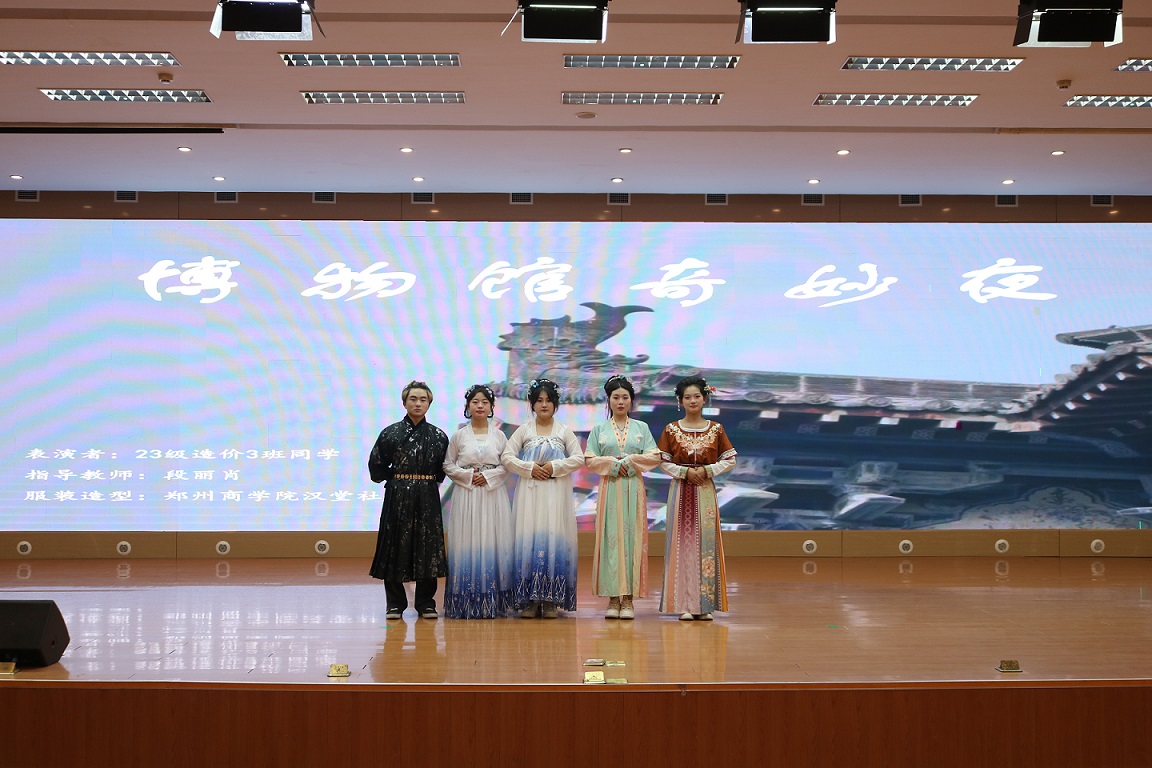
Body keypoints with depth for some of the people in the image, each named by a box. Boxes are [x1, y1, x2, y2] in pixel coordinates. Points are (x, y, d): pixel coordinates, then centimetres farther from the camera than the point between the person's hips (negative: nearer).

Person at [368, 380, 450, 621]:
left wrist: (429, 481, 6)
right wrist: (396, 477, 6)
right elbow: (376, 465, 6)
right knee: (395, 546, 0)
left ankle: (425, 602, 12)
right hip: (397, 496, -1)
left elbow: (443, 468, 12)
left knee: (427, 545, 2)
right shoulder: (390, 433, 1)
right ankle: (395, 603, 10)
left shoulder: (438, 436, 4)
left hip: (427, 497, 1)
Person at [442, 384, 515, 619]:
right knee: (467, 544, -3)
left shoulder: (499, 436, 7)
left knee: (493, 543, -1)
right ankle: (466, 602, 1)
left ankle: (493, 602, 5)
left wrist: (488, 476, -9)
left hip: (493, 495, 1)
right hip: (466, 495, -1)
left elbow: (507, 465, 6)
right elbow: (448, 465, 5)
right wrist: (469, 475, -8)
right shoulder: (459, 436, 4)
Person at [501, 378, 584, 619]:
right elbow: (507, 457, 3)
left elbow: (579, 459, 4)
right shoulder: (523, 431, 9)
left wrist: (555, 467, -9)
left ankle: (551, 600, -1)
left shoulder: (564, 432, 10)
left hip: (556, 494, 0)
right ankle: (530, 600, -1)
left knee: (554, 539, -5)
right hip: (530, 493, 0)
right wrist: (529, 468, -9)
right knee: (529, 539, -5)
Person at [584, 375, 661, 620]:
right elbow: (590, 460, 2)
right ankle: (613, 597, 0)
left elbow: (654, 457, 3)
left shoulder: (641, 428, 11)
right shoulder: (599, 429, 9)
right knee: (610, 538, -4)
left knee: (632, 537, -3)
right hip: (609, 489, 0)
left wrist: (630, 460, -9)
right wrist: (614, 463, -10)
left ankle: (628, 598, 0)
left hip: (633, 489, 0)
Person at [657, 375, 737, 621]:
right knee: (682, 543, -2)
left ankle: (705, 604, 5)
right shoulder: (671, 430, 3)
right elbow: (663, 462, 3)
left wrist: (707, 470, -9)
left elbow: (730, 460, 5)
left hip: (706, 491, 1)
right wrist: (685, 472, -12)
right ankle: (684, 604, 1)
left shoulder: (715, 429, 5)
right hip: (681, 492, -1)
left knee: (706, 544, 0)